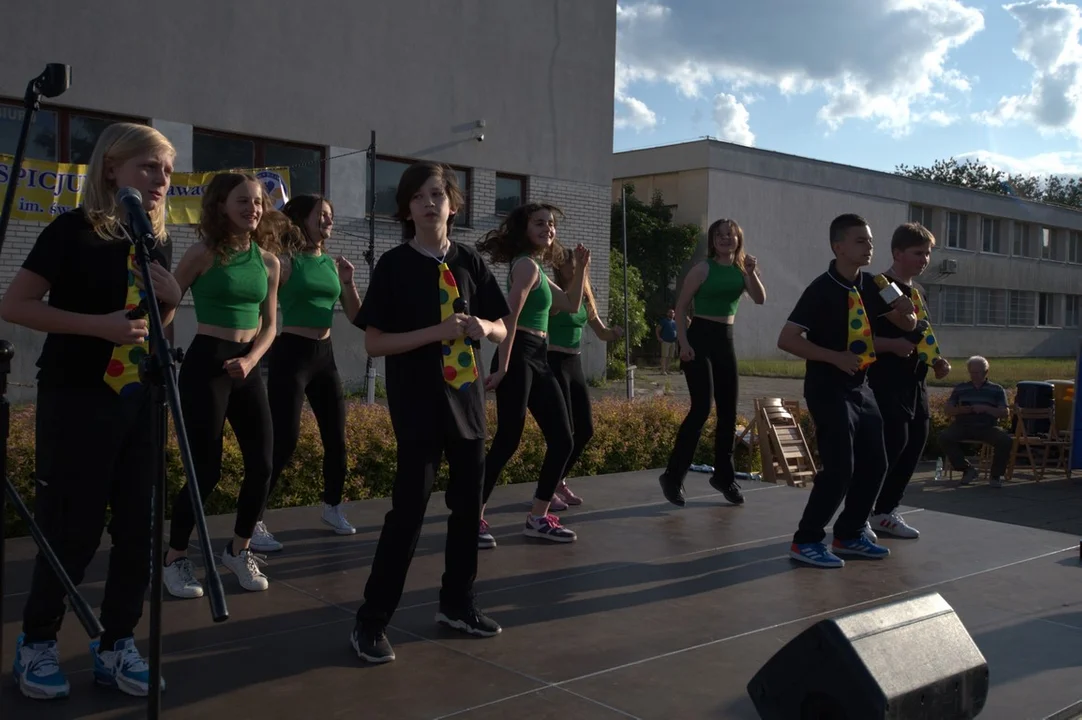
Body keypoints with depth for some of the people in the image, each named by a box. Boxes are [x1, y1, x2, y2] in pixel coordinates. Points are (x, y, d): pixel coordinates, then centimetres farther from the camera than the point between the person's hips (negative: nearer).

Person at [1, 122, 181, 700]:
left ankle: (116, 645, 20)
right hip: (77, 400, -6)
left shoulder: (158, 241, 9)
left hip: (139, 400, 6)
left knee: (138, 526, 7)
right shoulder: (74, 229, -10)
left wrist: (171, 300, -3)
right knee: (72, 529, 1)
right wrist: (98, 324, -22)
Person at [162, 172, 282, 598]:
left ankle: (238, 551, 23)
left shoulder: (268, 260, 8)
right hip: (206, 364, -5)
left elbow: (270, 325, 10)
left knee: (261, 466, 3)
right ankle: (174, 560, 14)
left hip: (247, 366, 6)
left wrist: (250, 360, -6)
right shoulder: (204, 253, -7)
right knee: (206, 470, -4)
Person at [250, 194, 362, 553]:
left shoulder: (332, 263, 9)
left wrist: (348, 282, -4)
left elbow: (356, 315, 10)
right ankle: (254, 522, -4)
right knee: (285, 440, -11)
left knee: (336, 437, 11)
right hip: (291, 354, -6)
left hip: (324, 355, 7)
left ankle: (332, 507, 29)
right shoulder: (287, 261, -8)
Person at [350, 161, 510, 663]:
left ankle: (457, 604, 28)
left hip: (467, 398, 5)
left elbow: (501, 331, 11)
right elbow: (374, 342, -11)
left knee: (468, 505, 11)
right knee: (409, 508, -7)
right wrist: (436, 332, -22)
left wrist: (485, 326, -13)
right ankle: (371, 620, 4)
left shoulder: (469, 262, 6)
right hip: (418, 404, -5)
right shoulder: (394, 266, -7)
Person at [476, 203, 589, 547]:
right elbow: (509, 317, -19)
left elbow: (571, 304, 28)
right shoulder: (527, 264, -9)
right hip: (518, 358, -10)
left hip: (538, 360, 10)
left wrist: (581, 269, 20)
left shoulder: (537, 268, 20)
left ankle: (538, 517, 15)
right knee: (507, 441, -11)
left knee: (562, 440, 8)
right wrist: (502, 367, -24)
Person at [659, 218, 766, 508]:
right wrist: (683, 342, -15)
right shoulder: (703, 269, -7)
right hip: (700, 338, -6)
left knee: (728, 410, 8)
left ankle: (724, 475, 22)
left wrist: (752, 272, -17)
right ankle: (673, 476, -4)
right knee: (701, 409, -12)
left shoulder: (742, 269, 7)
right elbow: (681, 306, -8)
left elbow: (760, 299, -4)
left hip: (726, 341, 6)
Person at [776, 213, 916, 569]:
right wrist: (835, 357, -25)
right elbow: (786, 340, -21)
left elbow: (907, 326, 14)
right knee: (840, 467, -12)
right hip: (827, 389, -8)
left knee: (875, 463, 10)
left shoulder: (870, 285, 5)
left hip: (859, 387, 8)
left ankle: (849, 534, 25)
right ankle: (806, 541, 2)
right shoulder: (821, 290, -17)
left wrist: (905, 313, -10)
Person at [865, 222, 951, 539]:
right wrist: (892, 344, -29)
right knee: (894, 443, -14)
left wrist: (937, 361, 10)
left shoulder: (917, 293, 17)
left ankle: (886, 511, 18)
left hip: (915, 382, 9)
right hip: (887, 382, -9)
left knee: (915, 444, 8)